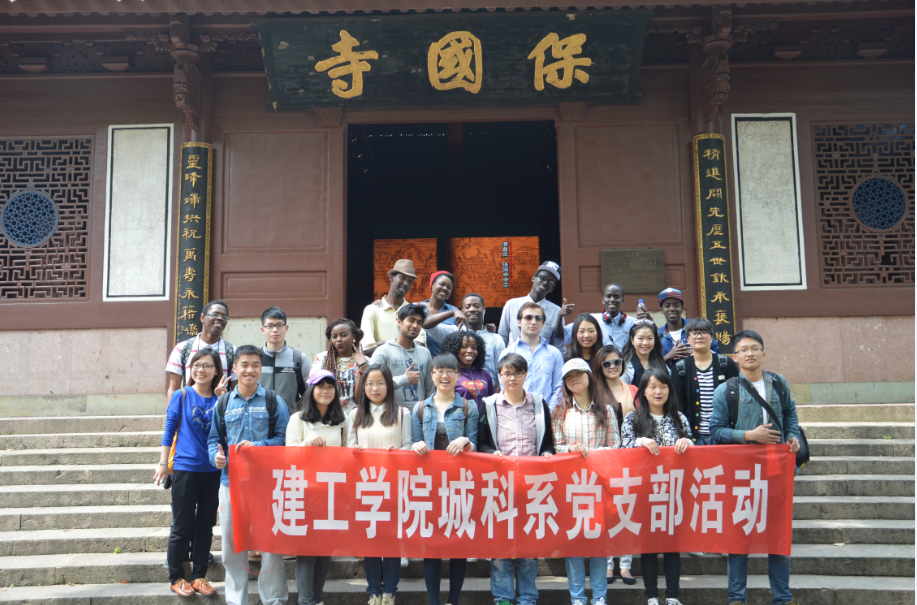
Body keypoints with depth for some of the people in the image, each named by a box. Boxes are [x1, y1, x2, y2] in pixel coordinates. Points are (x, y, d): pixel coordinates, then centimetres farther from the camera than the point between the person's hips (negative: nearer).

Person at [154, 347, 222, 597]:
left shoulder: (220, 400, 3)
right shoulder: (181, 395, -4)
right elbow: (169, 429, -1)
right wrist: (163, 463, -2)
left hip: (212, 471, 3)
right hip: (185, 469, -3)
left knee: (205, 527, 11)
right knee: (182, 528, 5)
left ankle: (199, 575, 23)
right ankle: (176, 577, 20)